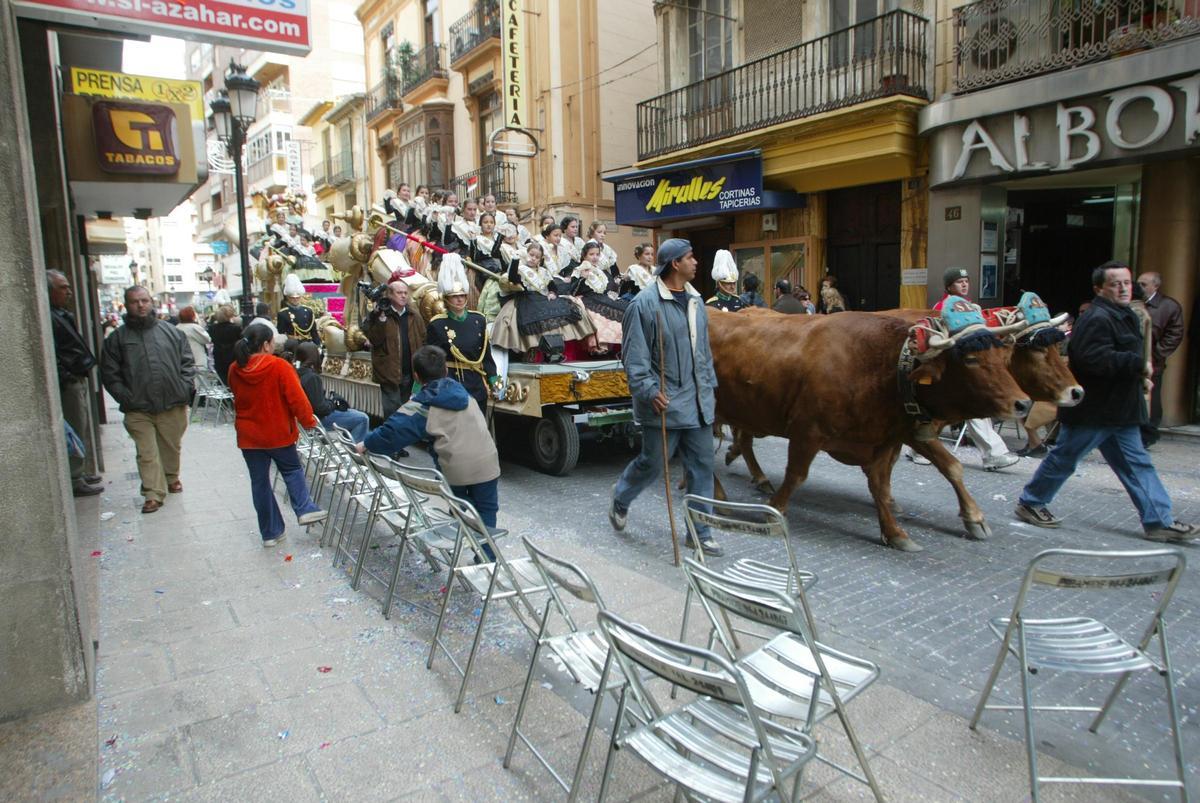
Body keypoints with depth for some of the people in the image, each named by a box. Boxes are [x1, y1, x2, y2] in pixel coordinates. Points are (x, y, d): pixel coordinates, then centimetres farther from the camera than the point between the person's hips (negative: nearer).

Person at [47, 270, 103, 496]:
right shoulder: (49, 318, -17)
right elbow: (50, 356, -23)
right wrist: (66, 379, -23)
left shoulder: (62, 314, 15)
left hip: (79, 380, 10)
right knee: (77, 433, -3)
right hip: (70, 384, -10)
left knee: (84, 430, 19)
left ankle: (84, 473, 32)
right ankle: (76, 480, 6)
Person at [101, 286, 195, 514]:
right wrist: (125, 398, -8)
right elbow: (110, 374, 3)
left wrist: (185, 389, -3)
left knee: (172, 447, 15)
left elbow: (187, 363, 8)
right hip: (139, 410, -1)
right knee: (147, 453, -2)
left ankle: (171, 478, 37)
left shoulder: (171, 332, 7)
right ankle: (154, 493, 3)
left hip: (173, 405, 1)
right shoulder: (117, 338, 4)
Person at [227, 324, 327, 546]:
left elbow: (238, 398, 13)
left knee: (259, 481, 11)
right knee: (292, 470, 19)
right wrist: (308, 421, -4)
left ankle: (270, 532, 18)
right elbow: (296, 398, -17)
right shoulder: (279, 366, -17)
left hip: (248, 435, 4)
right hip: (279, 432, -4)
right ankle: (305, 510, 4)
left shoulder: (234, 370, -1)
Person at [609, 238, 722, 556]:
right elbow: (634, 354, -14)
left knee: (702, 465, 8)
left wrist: (710, 387, 17)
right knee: (652, 463, 6)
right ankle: (620, 499, 36)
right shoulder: (645, 303, -12)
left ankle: (700, 532, 20)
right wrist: (649, 391, -19)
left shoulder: (695, 300, 12)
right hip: (664, 402, -7)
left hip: (698, 403, 7)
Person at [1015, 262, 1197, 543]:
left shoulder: (1124, 316, 16)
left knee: (1136, 464, 10)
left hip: (1119, 411, 10)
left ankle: (1159, 522, 14)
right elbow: (1096, 359, -29)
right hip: (1092, 409, -10)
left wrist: (1139, 376, 11)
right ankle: (1030, 503, 16)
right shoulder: (1097, 319, -19)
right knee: (1063, 459, 2)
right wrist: (1139, 364, -22)